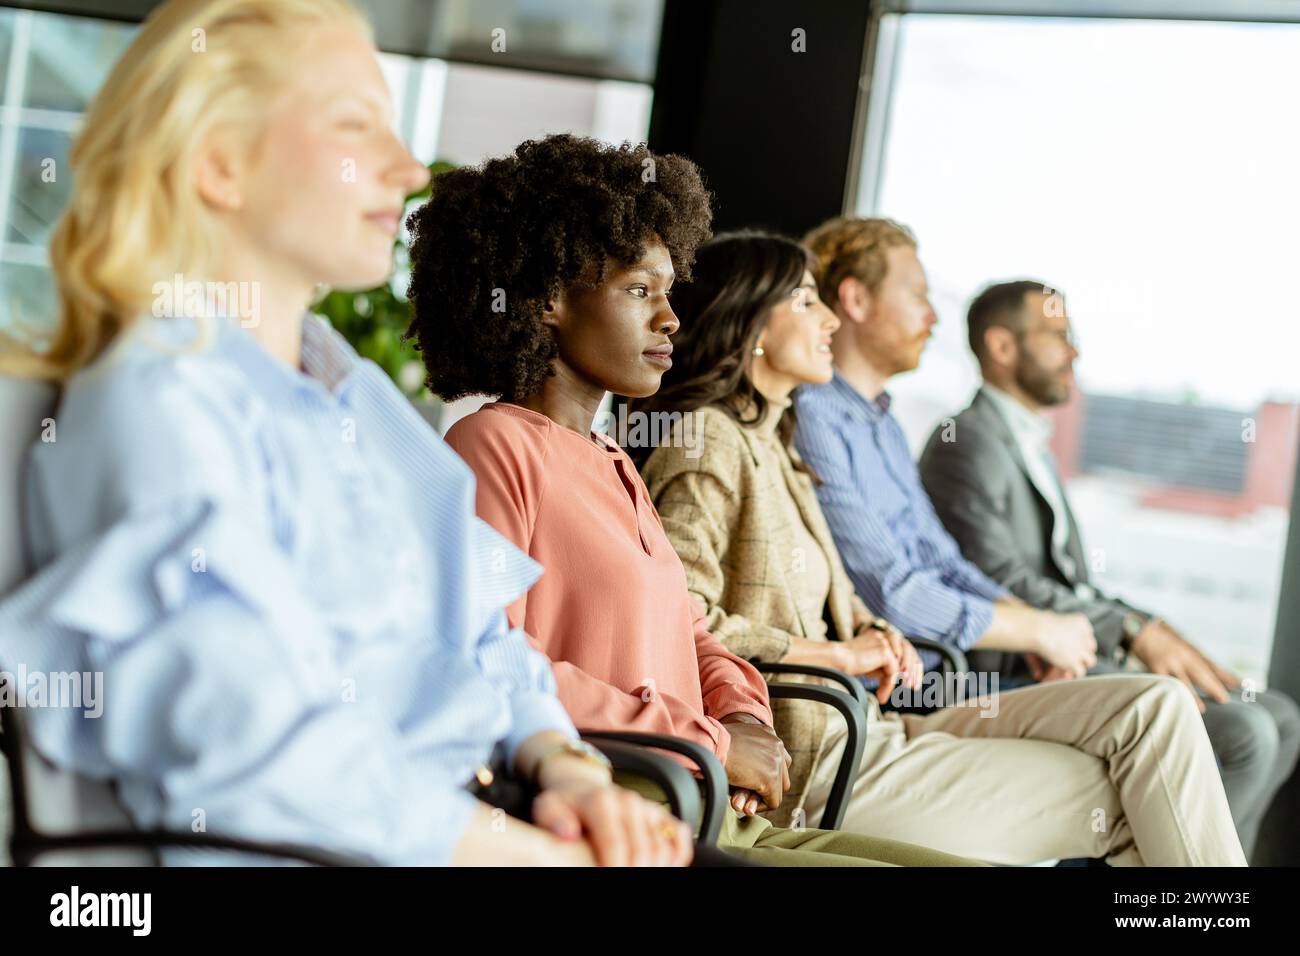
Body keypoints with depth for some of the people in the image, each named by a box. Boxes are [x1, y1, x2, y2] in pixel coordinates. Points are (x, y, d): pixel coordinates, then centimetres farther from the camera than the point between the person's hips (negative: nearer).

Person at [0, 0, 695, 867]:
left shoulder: (366, 395, 21)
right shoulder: (157, 399, -9)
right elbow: (248, 744, -20)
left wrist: (564, 766, -2)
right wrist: (540, 851, -18)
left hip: (484, 820, 8)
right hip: (330, 849, -8)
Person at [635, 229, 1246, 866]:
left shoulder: (769, 442, 21)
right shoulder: (707, 443, -10)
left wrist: (874, 634, 5)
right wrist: (842, 654, -13)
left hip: (865, 726, 9)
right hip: (812, 764, -9)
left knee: (1157, 708, -4)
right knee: (1131, 798, -10)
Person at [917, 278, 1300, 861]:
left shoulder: (1032, 445, 22)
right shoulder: (965, 442, -9)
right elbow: (1002, 583, -20)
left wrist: (1162, 639, 4)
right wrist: (1135, 632, -20)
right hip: (1021, 676, -10)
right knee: (1244, 733, -20)